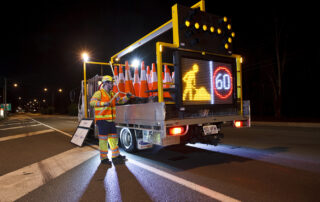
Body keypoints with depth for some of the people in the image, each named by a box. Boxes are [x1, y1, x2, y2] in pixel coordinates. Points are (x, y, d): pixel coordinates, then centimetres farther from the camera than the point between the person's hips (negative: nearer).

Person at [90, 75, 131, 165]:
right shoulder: (99, 93, -5)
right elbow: (92, 102, -19)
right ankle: (104, 158, 9)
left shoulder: (112, 94, 17)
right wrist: (103, 103, -32)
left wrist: (127, 97, 3)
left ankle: (116, 156, 23)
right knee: (103, 139, -2)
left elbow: (120, 100, 22)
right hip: (102, 120, -7)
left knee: (113, 138, 12)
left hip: (111, 120, 8)